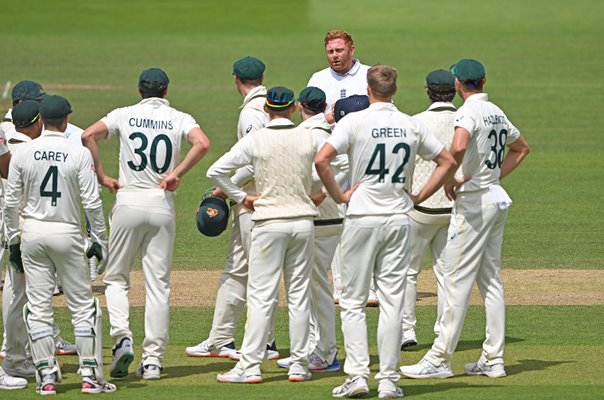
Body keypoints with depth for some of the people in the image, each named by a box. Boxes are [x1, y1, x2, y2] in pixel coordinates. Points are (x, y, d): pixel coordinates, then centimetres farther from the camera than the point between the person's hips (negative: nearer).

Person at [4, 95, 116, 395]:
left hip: (32, 233, 2)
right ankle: (90, 375, 3)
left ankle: (47, 376, 3)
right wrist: (100, 239, 0)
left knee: (38, 307, 6)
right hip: (67, 234, -2)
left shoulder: (22, 153, -2)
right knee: (83, 305, 6)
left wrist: (13, 238, 12)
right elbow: (92, 202, -9)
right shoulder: (78, 154, -8)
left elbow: (12, 201, 2)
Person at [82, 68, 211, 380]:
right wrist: (176, 174, -8)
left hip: (128, 202, -1)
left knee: (116, 277, 12)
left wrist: (102, 177, -4)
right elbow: (202, 143, -16)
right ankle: (153, 360, 0)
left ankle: (122, 337, -10)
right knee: (158, 284, 4)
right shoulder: (179, 119, 4)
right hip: (162, 205, 1)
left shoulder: (125, 115, 4)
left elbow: (88, 135, -10)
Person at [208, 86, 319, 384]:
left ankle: (250, 366, -7)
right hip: (303, 222, 3)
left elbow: (215, 171, -7)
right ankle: (299, 365, 10)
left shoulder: (254, 141, -7)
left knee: (261, 296, -2)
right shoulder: (308, 139, 0)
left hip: (269, 223, -3)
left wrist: (241, 197, 4)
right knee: (299, 295, 8)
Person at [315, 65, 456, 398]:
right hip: (399, 218, 3)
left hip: (362, 218, -3)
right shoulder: (412, 126, 4)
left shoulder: (355, 121, -7)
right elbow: (447, 161, 11)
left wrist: (338, 195, -6)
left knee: (353, 301, 4)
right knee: (392, 301, 5)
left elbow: (321, 160, -18)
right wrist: (418, 197, 12)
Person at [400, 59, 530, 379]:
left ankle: (439, 360, -6)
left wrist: (450, 178, -19)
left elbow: (458, 147, -35)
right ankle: (493, 359, 12)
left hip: (473, 200, -9)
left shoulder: (469, 111, -15)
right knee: (490, 279, 11)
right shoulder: (496, 112, 12)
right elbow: (521, 147, 27)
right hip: (497, 199, 9)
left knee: (457, 281, -7)